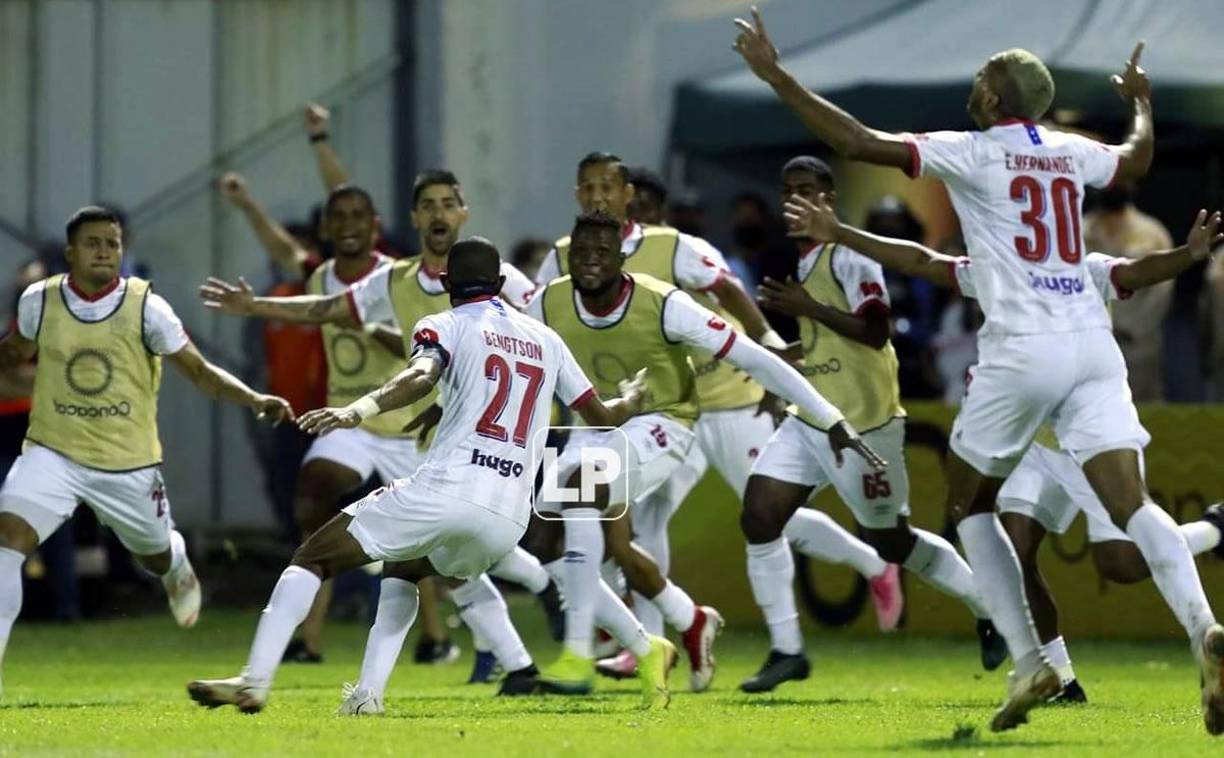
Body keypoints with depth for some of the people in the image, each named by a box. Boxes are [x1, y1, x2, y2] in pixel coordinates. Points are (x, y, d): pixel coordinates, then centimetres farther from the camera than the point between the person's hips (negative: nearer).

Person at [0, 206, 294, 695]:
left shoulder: (145, 307, -11)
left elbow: (200, 373, -6)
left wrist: (255, 400, -20)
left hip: (128, 462, 0)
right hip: (53, 453, 0)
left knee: (158, 557, 19)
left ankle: (178, 570, 60)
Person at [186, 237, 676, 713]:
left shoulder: (446, 327, 7)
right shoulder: (546, 340, 23)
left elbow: (422, 376, -17)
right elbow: (601, 417, 33)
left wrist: (361, 409, -33)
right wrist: (631, 402, 56)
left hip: (445, 491, -5)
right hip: (509, 519, 5)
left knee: (314, 556, 7)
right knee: (402, 570, 34)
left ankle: (255, 681, -9)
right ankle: (367, 696, 16)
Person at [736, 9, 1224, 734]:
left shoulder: (971, 153, -1)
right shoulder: (1072, 152, 14)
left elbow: (858, 142, -5)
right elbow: (1138, 158, 38)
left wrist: (777, 75, 3)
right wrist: (1142, 100, 58)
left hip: (1022, 349, -4)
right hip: (1093, 345, 4)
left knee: (971, 504, 16)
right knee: (1133, 503, -6)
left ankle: (1029, 662, 6)